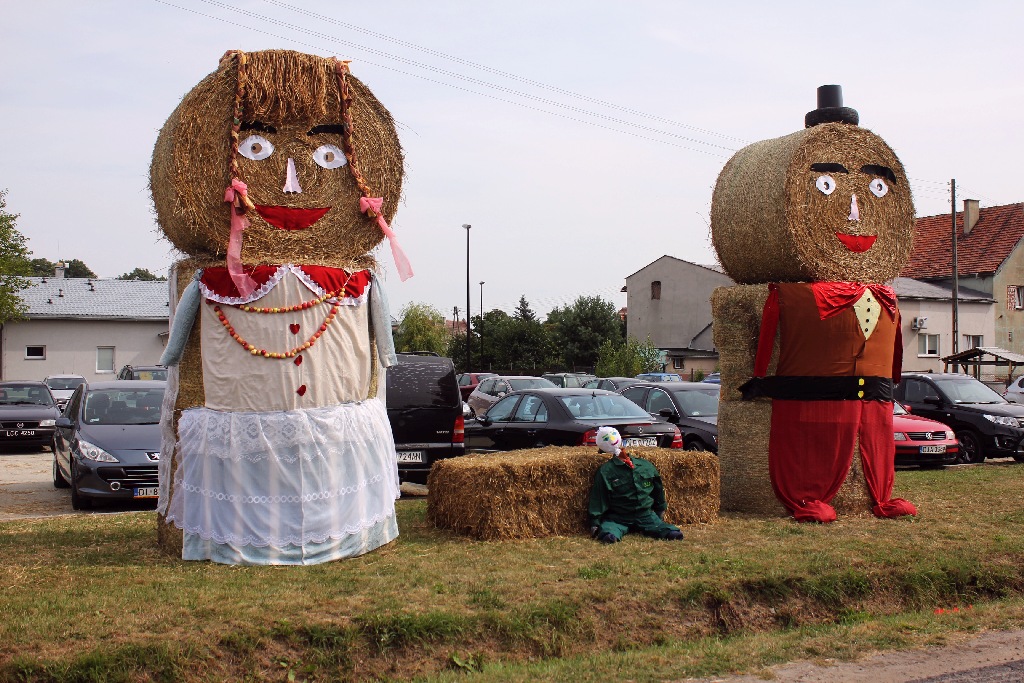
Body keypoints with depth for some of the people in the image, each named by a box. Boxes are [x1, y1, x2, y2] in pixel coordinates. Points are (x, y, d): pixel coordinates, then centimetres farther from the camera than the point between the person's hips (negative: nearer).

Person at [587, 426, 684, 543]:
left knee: (674, 534, -23)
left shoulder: (646, 466, 7)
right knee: (609, 537, -36)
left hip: (645, 516, 3)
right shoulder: (605, 472, -3)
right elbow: (598, 499, -1)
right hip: (618, 519, -2)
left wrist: (660, 511, 28)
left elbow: (658, 490, 22)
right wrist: (595, 524, -7)